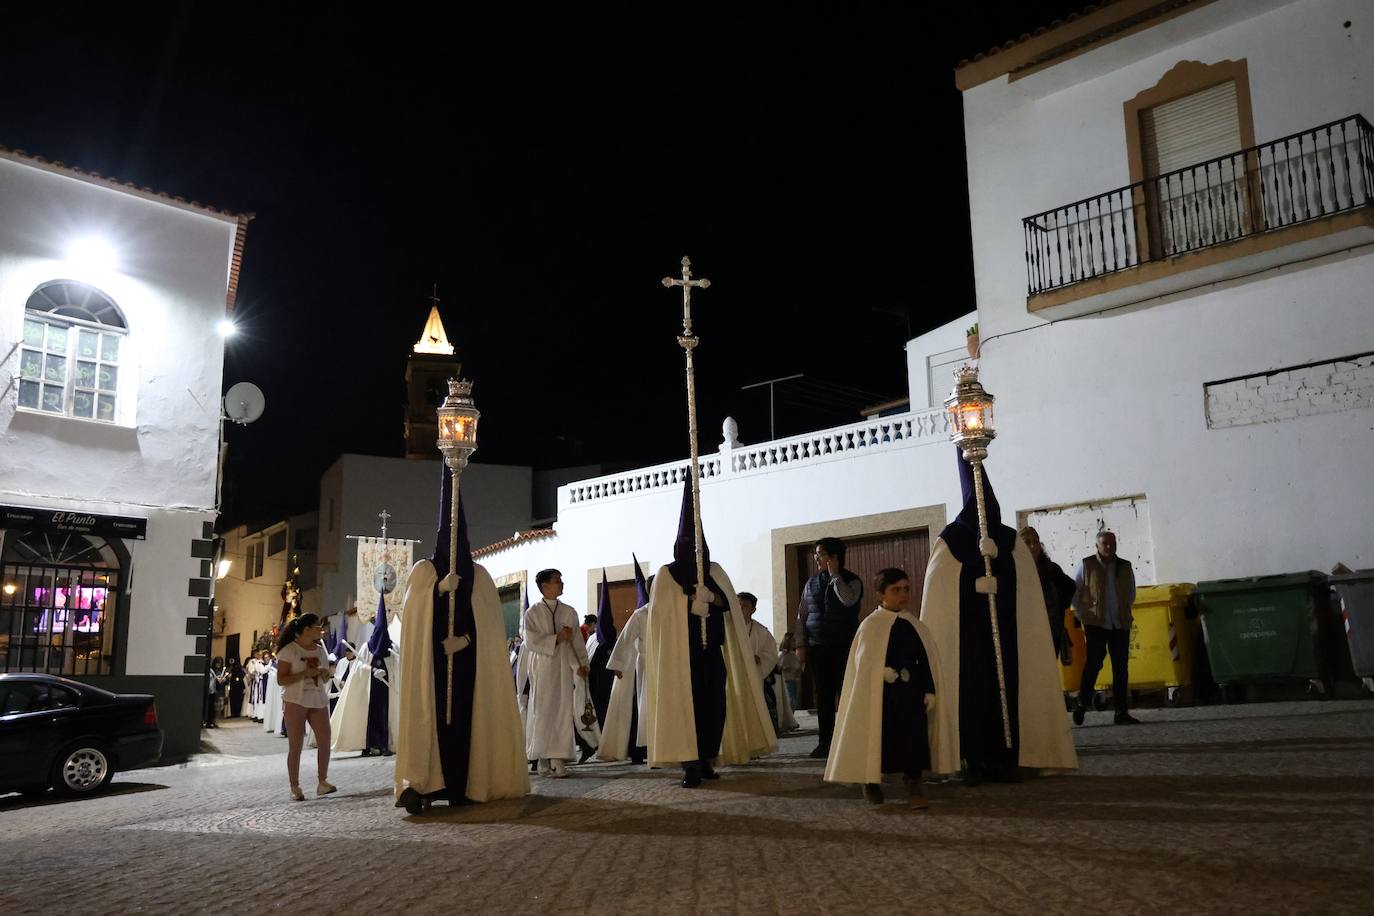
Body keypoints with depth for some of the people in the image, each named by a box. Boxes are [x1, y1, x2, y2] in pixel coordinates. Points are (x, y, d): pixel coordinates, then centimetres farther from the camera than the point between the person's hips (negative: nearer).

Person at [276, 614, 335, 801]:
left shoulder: (321, 650, 12)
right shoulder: (289, 650, -6)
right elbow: (281, 679, -11)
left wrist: (324, 673, -3)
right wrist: (305, 674, -21)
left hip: (319, 701, 5)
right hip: (295, 702, -5)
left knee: (324, 742, -3)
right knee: (295, 746, -1)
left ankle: (322, 782, 7)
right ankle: (295, 787, 7)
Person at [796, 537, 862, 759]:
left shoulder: (851, 581, 1)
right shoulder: (811, 583, 12)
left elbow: (848, 600, -22)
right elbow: (801, 615, 13)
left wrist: (835, 575, -14)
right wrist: (801, 645, 7)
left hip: (844, 646, -3)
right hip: (817, 648, 3)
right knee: (823, 695, 3)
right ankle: (825, 742, 9)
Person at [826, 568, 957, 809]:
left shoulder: (917, 627, 10)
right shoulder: (870, 626, -4)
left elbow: (927, 662, 9)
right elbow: (862, 662, -8)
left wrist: (930, 690, 2)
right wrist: (883, 672, -22)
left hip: (912, 694, 4)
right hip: (881, 694, -3)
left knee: (915, 737, -4)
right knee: (881, 736, 6)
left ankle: (913, 786, 5)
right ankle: (871, 782, 26)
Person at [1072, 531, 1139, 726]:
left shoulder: (1125, 567, 10)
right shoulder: (1086, 565, 0)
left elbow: (1131, 594, 22)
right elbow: (1073, 591, 5)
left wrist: (1122, 611, 14)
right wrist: (1082, 614, 3)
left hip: (1121, 624, 4)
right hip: (1096, 623, -4)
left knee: (1121, 667, 3)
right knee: (1094, 662, -11)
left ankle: (1121, 712, 8)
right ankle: (1082, 704, 5)